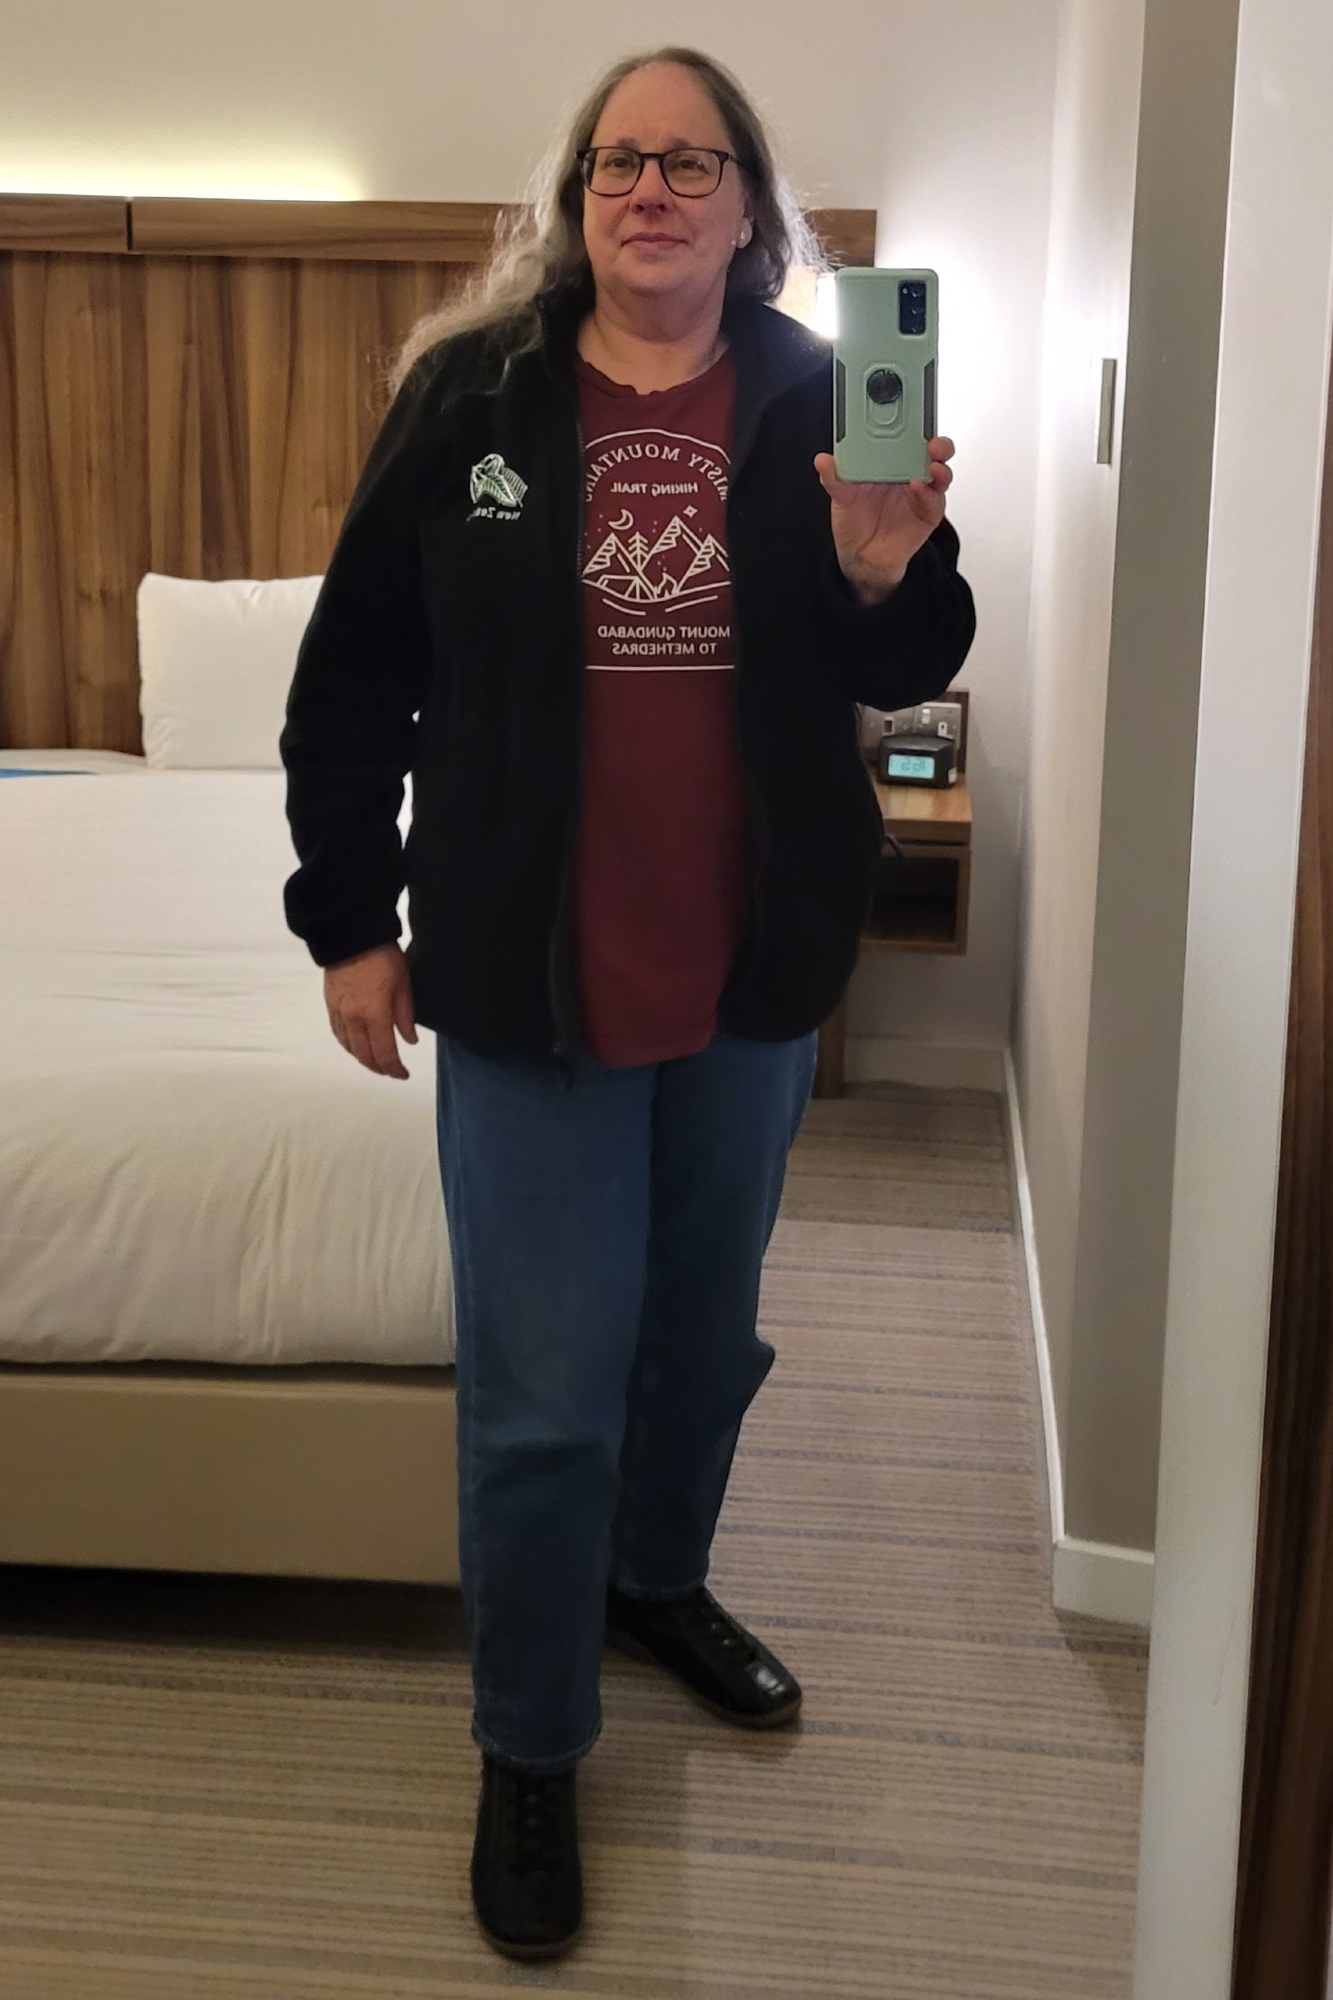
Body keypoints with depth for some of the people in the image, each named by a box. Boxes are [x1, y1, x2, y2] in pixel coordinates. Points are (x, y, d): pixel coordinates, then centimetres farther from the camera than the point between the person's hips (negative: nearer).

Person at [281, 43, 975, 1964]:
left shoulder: (820, 401, 0)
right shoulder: (471, 392, -4)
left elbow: (904, 670, 4)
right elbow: (355, 670, -1)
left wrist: (886, 579, -19)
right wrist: (349, 920, -2)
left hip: (761, 963, 3)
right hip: (531, 974, -2)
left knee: (709, 1328, 21)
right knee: (544, 1393, 3)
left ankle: (661, 1577, 48)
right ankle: (530, 1751, 24)